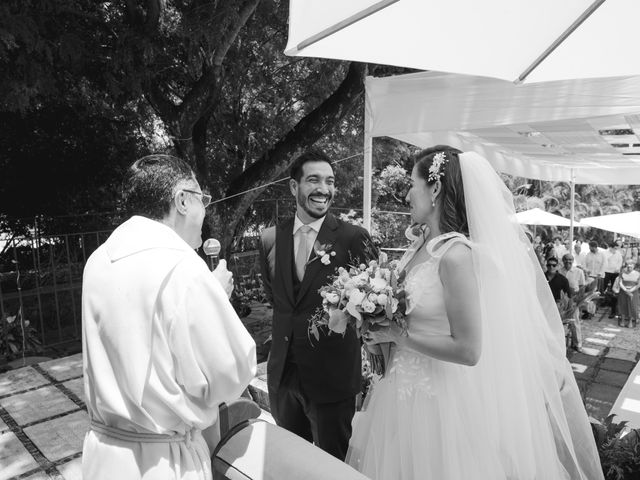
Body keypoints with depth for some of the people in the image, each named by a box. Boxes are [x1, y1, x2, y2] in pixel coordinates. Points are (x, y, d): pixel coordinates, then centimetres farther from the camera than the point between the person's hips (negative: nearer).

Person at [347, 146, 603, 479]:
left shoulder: (455, 254, -24)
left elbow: (468, 350, -24)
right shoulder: (422, 245, 0)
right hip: (406, 390, 8)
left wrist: (398, 336, -18)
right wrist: (381, 326, 2)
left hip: (437, 400, -8)